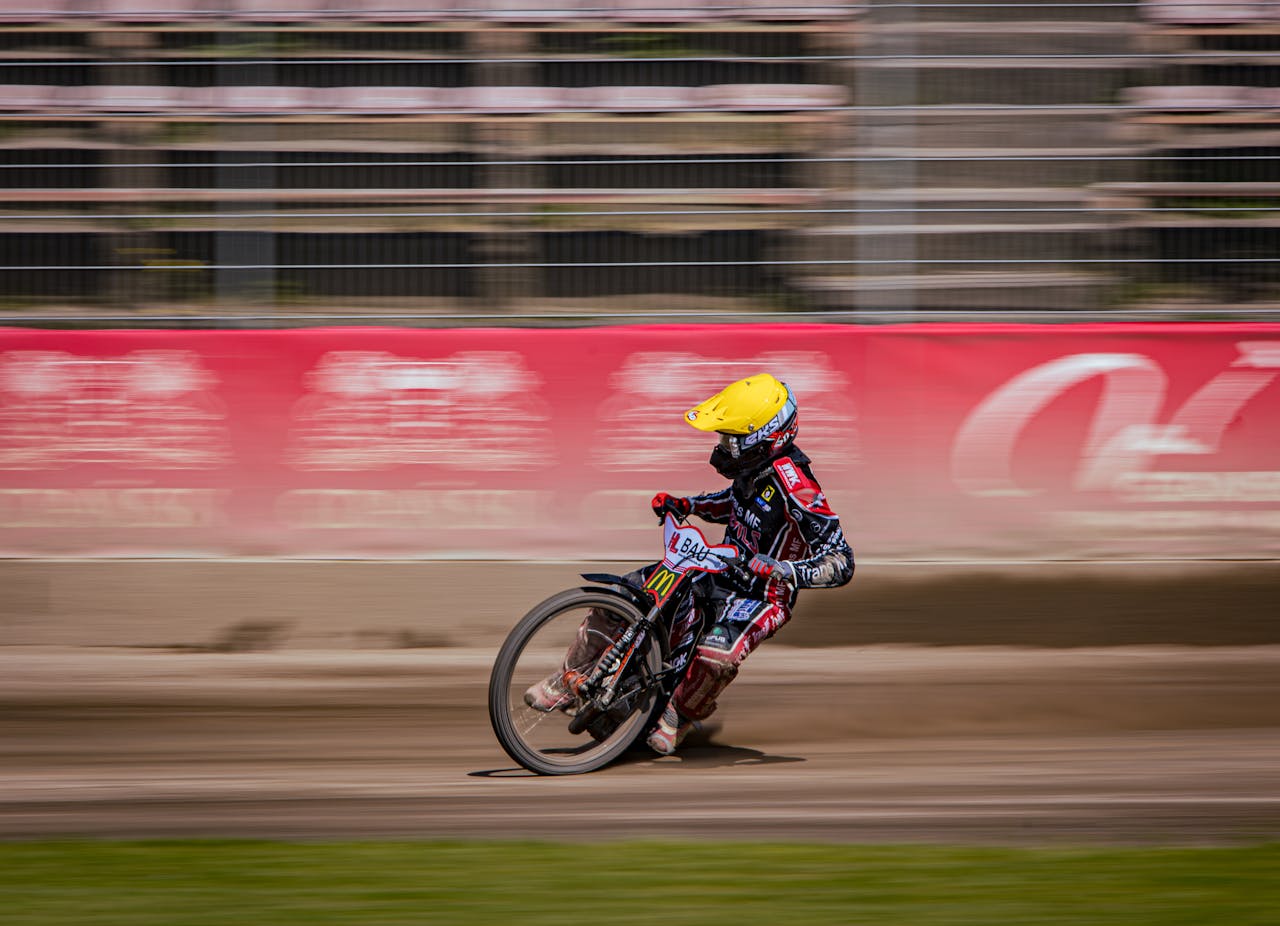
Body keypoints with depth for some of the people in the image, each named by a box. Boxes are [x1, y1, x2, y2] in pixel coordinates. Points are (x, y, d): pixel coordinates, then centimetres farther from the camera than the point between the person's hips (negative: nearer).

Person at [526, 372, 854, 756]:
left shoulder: (795, 486, -27)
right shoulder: (753, 464, -2)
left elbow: (841, 564, -27)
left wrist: (782, 570, -42)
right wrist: (683, 504, 7)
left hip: (764, 594, -8)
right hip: (726, 570, 8)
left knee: (717, 652, -37)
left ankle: (682, 713, -6)